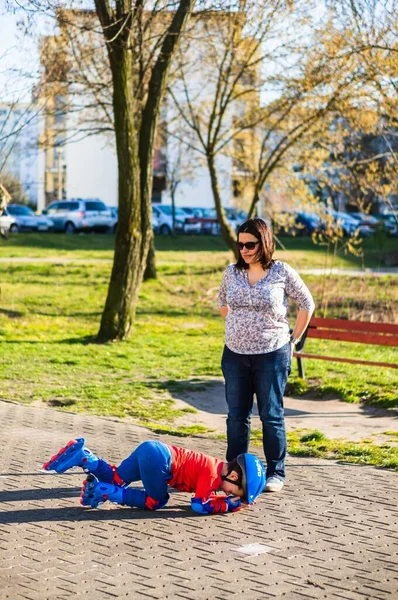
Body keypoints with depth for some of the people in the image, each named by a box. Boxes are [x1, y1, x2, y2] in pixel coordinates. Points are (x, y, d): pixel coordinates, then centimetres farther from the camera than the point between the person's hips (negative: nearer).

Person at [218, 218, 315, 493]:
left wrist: (294, 339, 3)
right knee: (236, 416, 9)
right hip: (235, 355, 4)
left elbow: (307, 304, 3)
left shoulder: (282, 272, -7)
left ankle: (276, 473, 13)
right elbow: (223, 302, 22)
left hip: (272, 354, -4)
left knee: (271, 416, 3)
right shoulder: (232, 272, 3)